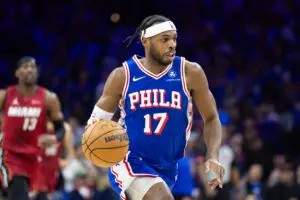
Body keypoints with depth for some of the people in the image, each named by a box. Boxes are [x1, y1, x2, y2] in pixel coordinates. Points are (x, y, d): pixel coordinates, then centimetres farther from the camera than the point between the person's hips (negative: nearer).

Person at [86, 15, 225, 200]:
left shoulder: (189, 73, -5)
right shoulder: (123, 76, -7)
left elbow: (211, 118, 3)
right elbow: (97, 119, 3)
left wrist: (213, 158, -13)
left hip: (167, 167, 4)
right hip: (130, 163, -4)